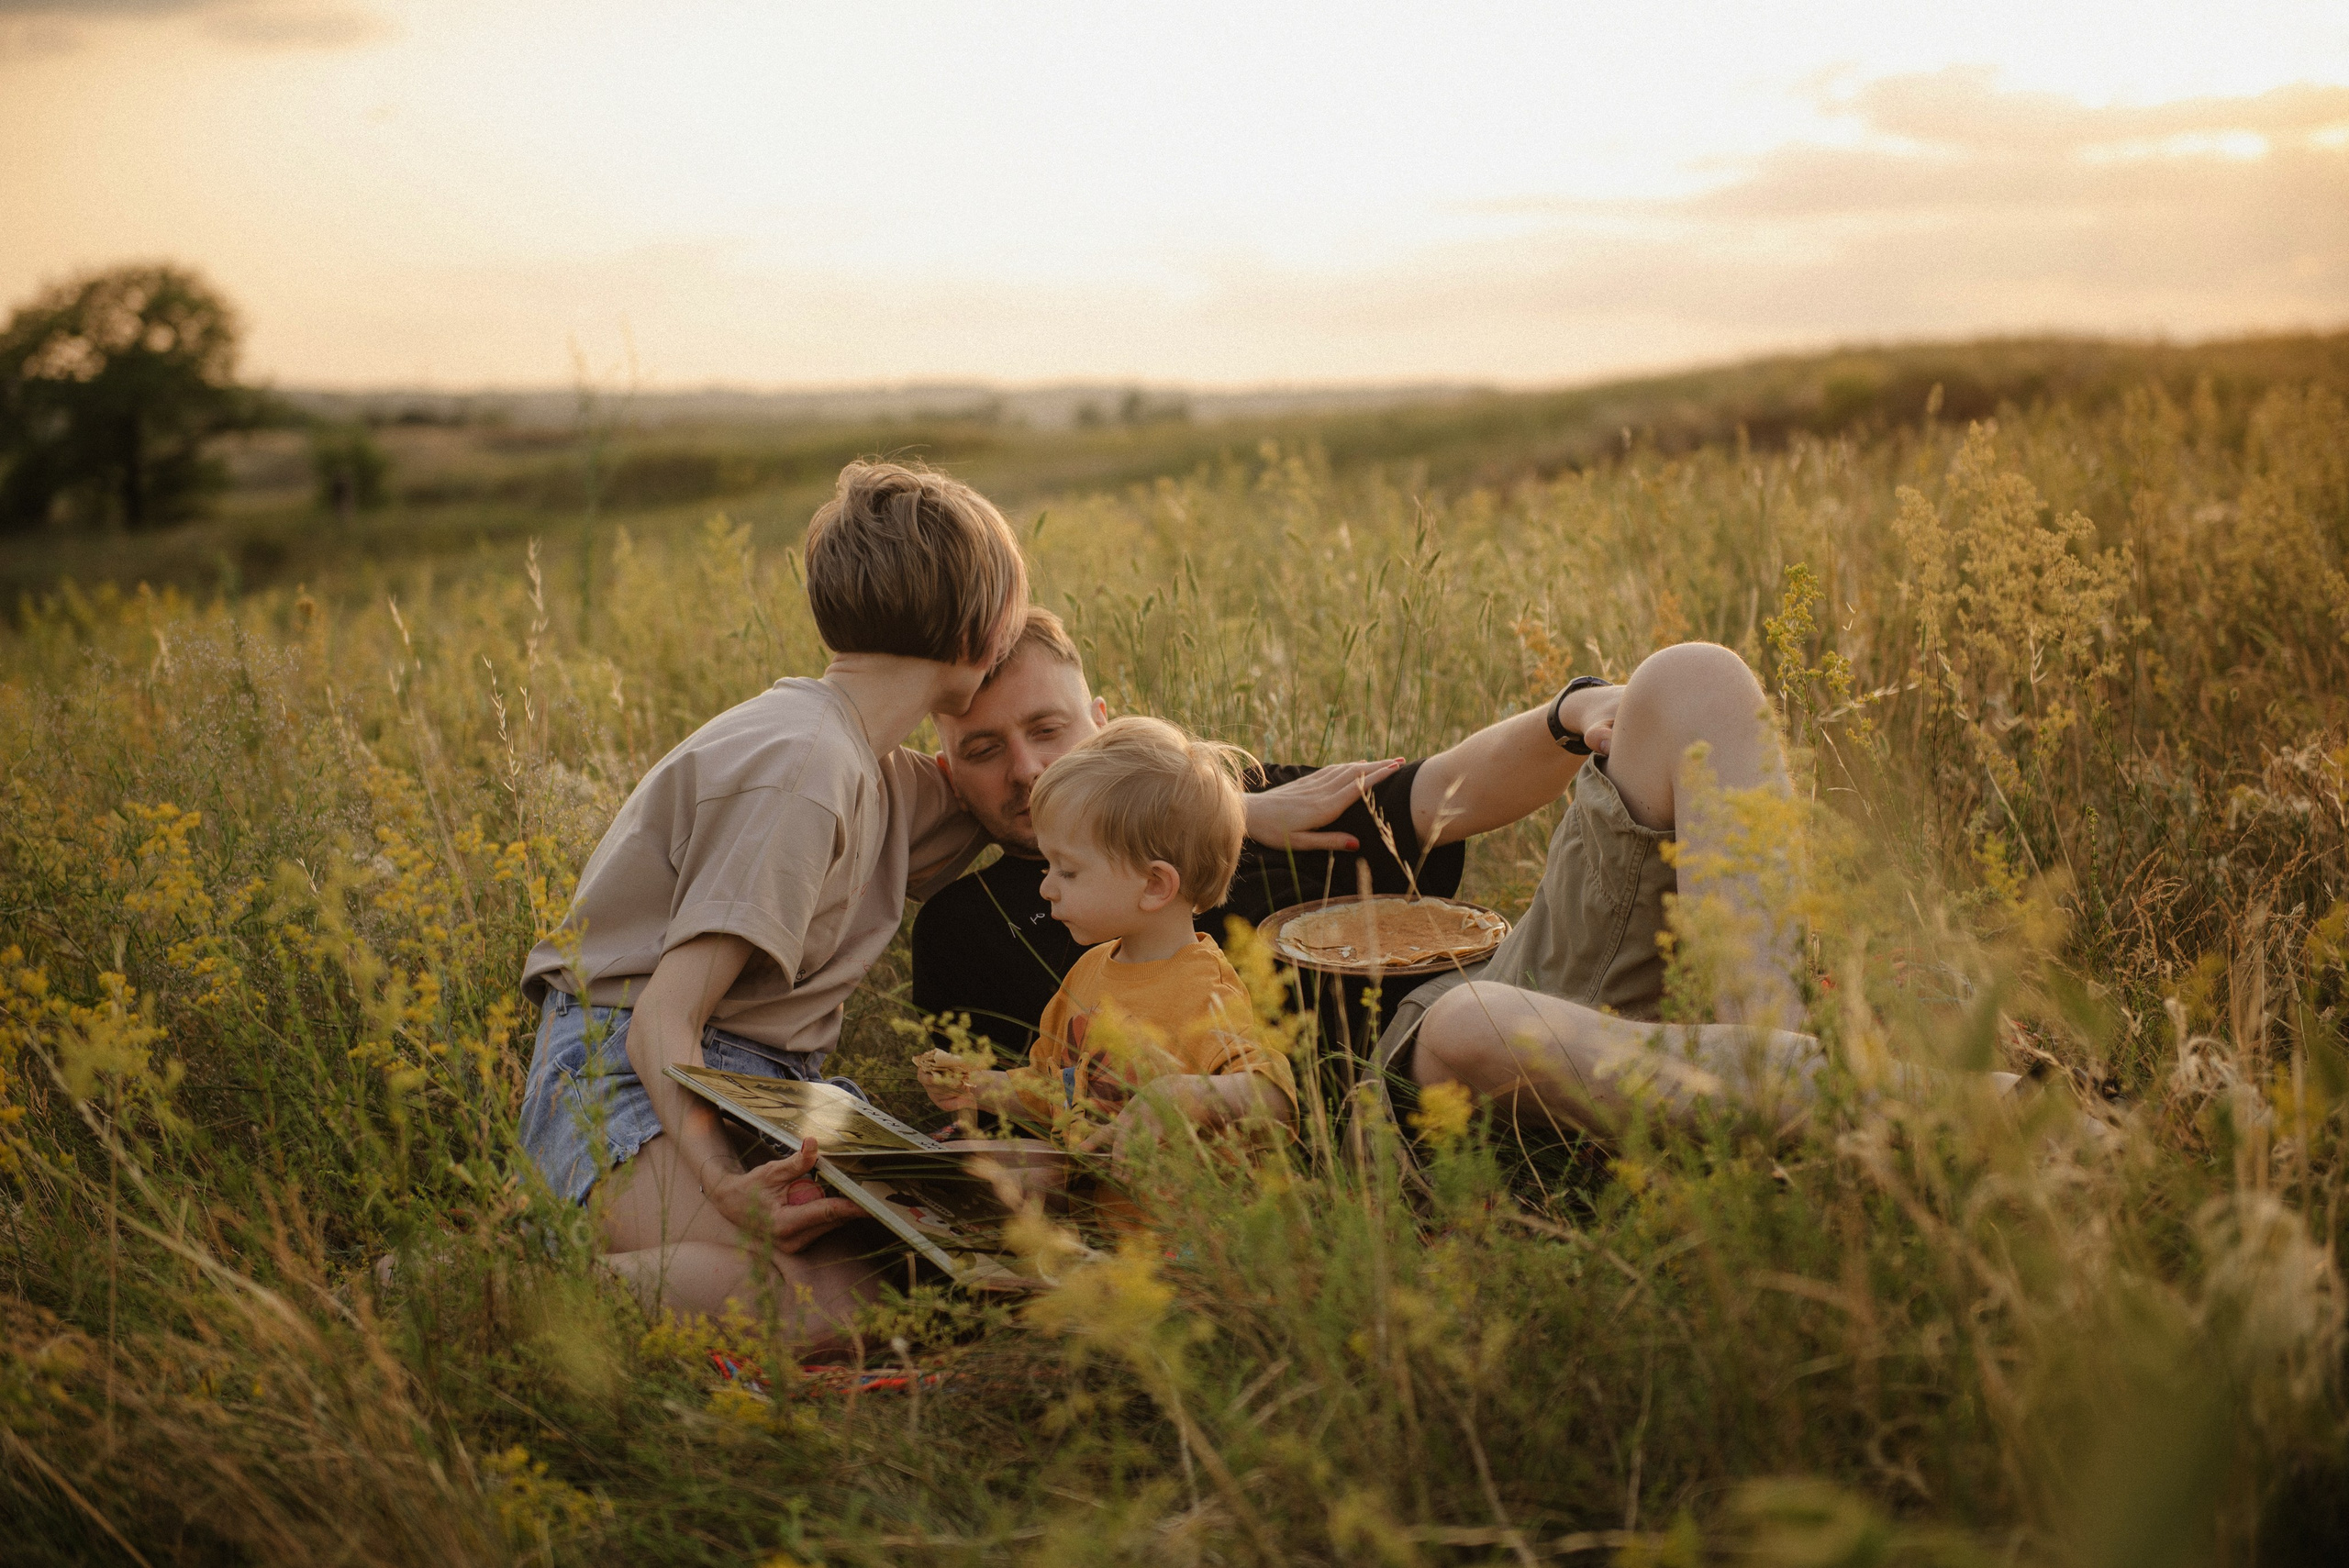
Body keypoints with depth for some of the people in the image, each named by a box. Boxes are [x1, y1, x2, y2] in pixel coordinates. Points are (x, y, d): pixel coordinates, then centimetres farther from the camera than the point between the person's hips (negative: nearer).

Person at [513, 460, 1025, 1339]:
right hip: (630, 1076, -9)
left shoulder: (882, 773, 12)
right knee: (817, 1299, -34)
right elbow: (663, 1018, -21)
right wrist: (722, 1184, -36)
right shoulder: (801, 769, -17)